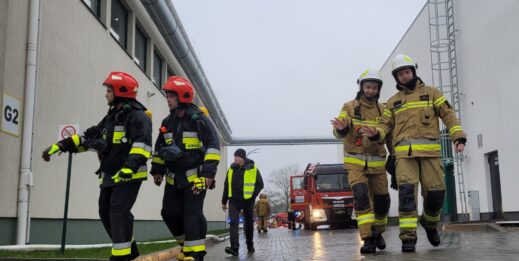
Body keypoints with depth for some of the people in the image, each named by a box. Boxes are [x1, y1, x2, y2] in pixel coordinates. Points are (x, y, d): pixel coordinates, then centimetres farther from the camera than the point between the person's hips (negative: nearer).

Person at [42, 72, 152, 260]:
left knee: (118, 211, -15)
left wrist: (129, 168, -37)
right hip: (110, 175, 9)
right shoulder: (112, 116, 18)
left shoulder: (137, 116, -12)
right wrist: (60, 146, 14)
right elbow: (89, 136, 20)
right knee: (105, 212, 11)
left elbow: (142, 144, -26)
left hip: (129, 175, -9)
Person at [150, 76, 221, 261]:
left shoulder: (198, 119, -10)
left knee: (192, 214, -11)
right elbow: (159, 148, 21)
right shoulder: (167, 122, 11)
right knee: (170, 213, 6)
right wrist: (157, 170, 15)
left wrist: (208, 172, -20)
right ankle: (187, 244, 26)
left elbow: (213, 145, -14)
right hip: (173, 178, 7)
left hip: (195, 176, -7)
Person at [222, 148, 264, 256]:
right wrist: (224, 202, 12)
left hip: (247, 201, -2)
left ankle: (250, 246, 26)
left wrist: (252, 196, -11)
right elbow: (226, 186, 13)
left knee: (249, 223, 10)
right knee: (233, 222, -13)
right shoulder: (231, 169, 7)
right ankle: (234, 247, -21)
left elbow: (260, 184, 0)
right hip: (234, 200, 2)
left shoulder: (253, 168, -4)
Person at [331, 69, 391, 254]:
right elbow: (340, 133, -13)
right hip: (355, 162, -3)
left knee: (382, 200, 7)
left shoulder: (382, 110, 7)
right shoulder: (350, 107, -2)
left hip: (377, 163, 3)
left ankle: (377, 232, 33)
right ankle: (368, 239, -17)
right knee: (361, 196, -20)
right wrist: (341, 128, -35)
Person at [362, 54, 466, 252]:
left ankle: (430, 222, 27)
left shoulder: (430, 93, 14)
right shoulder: (393, 101, 19)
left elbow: (448, 114, 7)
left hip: (430, 151, 0)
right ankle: (408, 237, -13)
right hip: (404, 153, 0)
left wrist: (459, 136, -7)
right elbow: (386, 124, 13)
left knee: (435, 192, -4)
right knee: (406, 191, -15)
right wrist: (376, 133, -11)